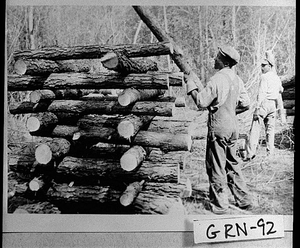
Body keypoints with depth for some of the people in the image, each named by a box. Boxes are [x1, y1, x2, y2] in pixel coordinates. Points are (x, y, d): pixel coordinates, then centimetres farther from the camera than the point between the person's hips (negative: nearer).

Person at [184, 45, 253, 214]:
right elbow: (246, 104, 11)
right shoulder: (237, 80, 7)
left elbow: (201, 102, -16)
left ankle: (220, 205, 13)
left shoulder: (217, 79, -17)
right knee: (232, 164, 19)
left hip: (218, 128, -8)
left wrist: (191, 84, -4)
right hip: (233, 128, 8)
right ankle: (245, 200, 25)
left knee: (216, 167, 4)